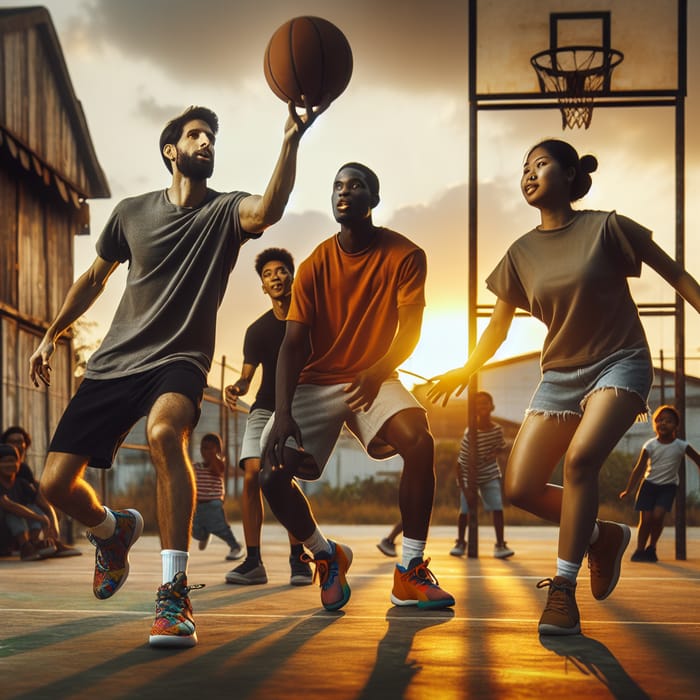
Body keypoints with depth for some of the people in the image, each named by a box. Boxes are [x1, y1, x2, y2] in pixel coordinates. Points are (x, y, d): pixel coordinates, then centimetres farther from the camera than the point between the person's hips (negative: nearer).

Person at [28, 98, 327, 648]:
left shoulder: (225, 211, -1)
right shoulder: (132, 212, 8)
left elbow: (267, 211, -26)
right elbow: (95, 278, 23)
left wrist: (291, 140, -39)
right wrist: (52, 335, 21)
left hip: (179, 361, -3)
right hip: (113, 362, 4)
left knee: (165, 431, -39)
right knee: (57, 483, -4)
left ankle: (175, 593, -34)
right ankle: (114, 531, 33)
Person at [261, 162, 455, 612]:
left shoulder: (405, 255, -6)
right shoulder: (315, 266, -5)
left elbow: (410, 330, -10)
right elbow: (293, 343, -10)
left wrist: (377, 372, -30)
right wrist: (283, 413, -24)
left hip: (373, 380, -1)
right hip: (316, 381, 1)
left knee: (420, 441, -31)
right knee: (271, 473, -17)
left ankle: (410, 574, -19)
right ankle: (327, 555, 11)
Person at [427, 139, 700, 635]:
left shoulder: (605, 227, -7)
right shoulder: (521, 253, 5)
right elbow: (499, 325, 9)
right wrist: (467, 371, -7)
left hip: (620, 363, -5)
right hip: (562, 372, 5)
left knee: (580, 457, -31)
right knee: (521, 487, -6)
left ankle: (563, 592, -21)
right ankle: (603, 534, 20)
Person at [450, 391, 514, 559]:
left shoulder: (497, 429, -12)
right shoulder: (470, 433, -25)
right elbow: (461, 462, -22)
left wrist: (495, 453, -15)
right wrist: (463, 487, -24)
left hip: (490, 474, 3)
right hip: (469, 476, -3)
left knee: (498, 508, -9)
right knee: (465, 510, 2)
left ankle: (500, 545, -4)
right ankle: (460, 543, 23)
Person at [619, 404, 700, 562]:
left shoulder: (681, 446, -10)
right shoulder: (650, 446, -9)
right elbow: (639, 468, -5)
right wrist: (628, 490, -7)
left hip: (668, 486, -1)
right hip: (649, 484, 1)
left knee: (658, 515, -19)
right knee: (645, 518, -5)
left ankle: (651, 548, 1)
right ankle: (640, 550, 9)